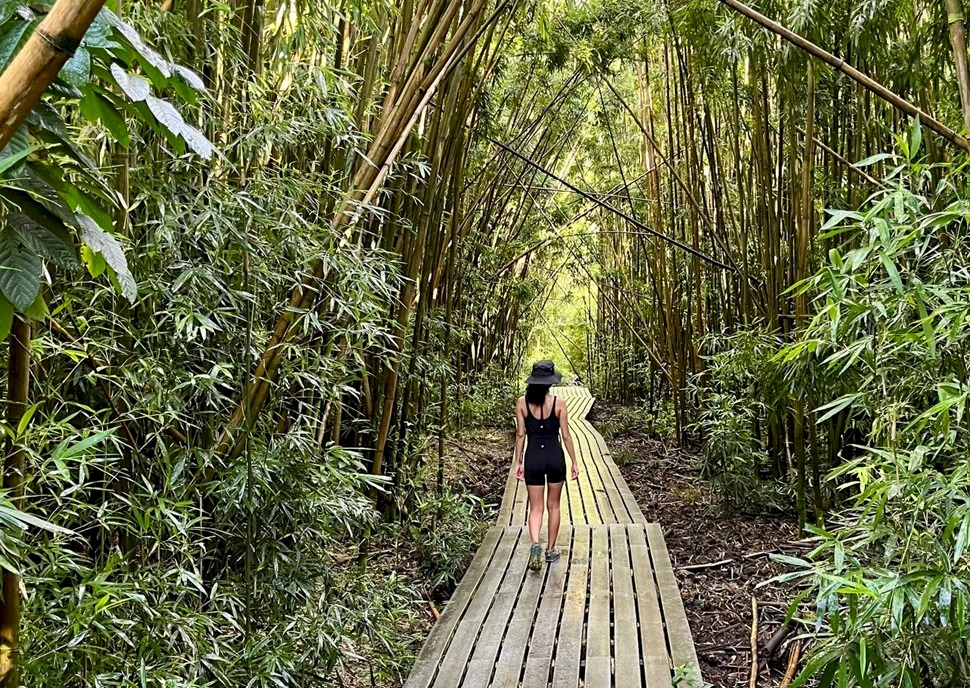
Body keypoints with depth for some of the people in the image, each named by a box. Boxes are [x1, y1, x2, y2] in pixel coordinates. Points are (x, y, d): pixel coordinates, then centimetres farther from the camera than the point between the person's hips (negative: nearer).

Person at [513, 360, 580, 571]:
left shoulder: (522, 402, -4)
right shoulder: (558, 403, -7)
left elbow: (520, 434, -1)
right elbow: (566, 436, -4)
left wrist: (518, 461, 7)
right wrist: (574, 462, 5)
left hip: (533, 458, 0)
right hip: (555, 457, 0)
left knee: (535, 507, 7)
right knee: (553, 505, 16)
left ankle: (535, 544, -18)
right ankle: (551, 550, 23)